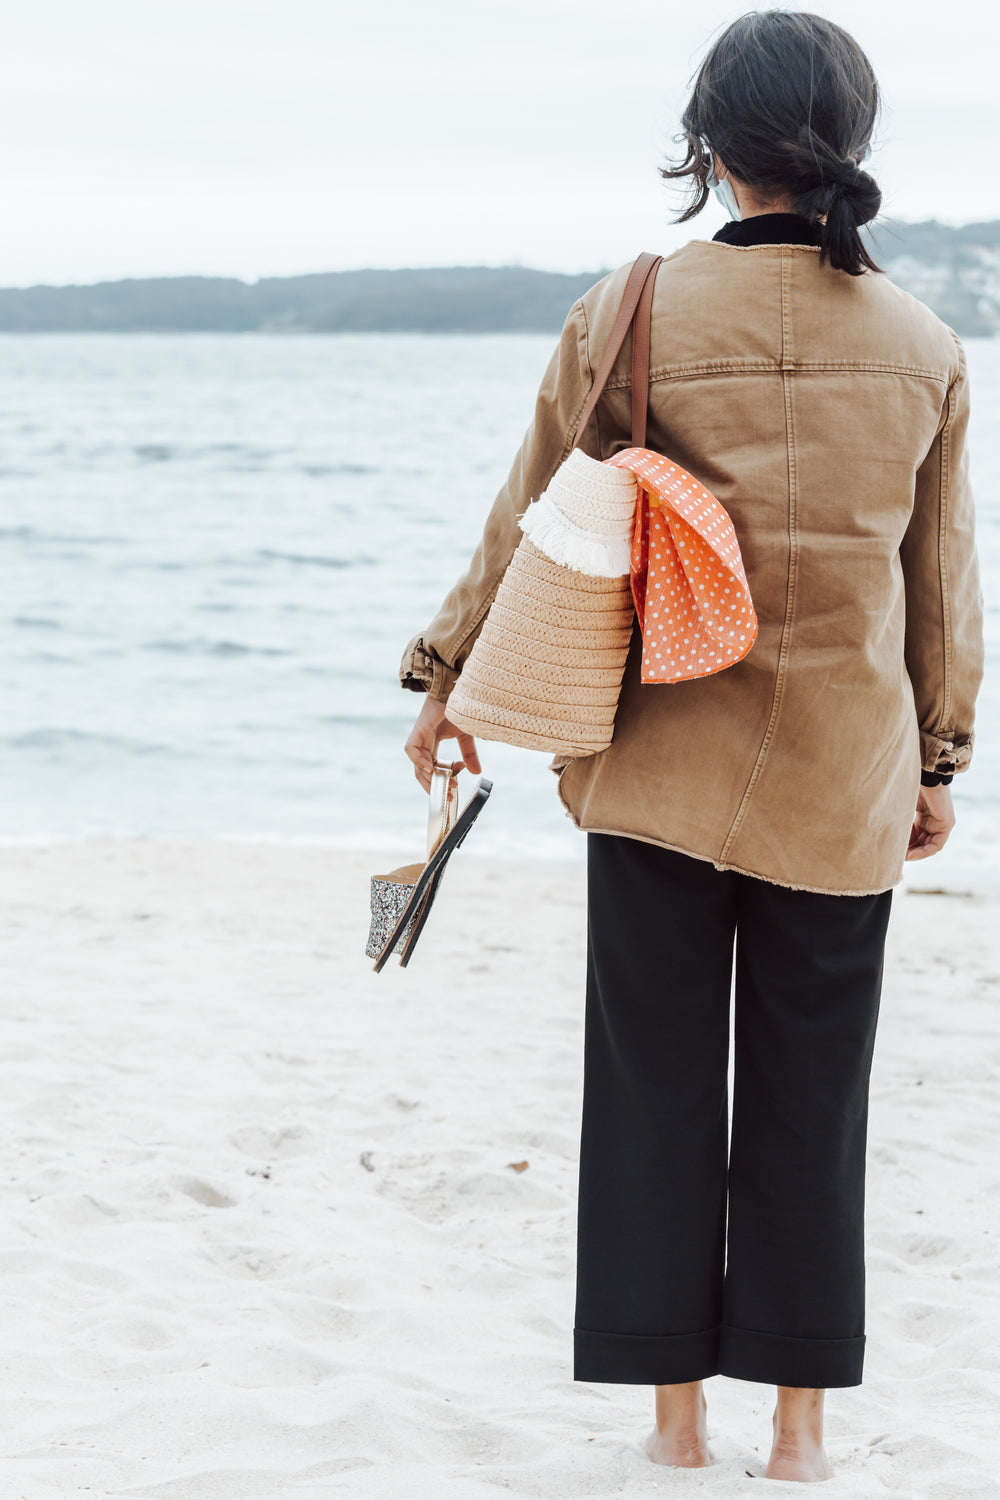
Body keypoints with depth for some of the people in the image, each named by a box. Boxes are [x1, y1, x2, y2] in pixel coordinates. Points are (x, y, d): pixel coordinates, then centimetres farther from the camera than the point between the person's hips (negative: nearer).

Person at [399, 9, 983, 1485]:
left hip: (659, 762, -1)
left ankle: (676, 1410, 15)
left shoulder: (626, 315, -7)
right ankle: (801, 1423, 16)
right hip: (840, 779, 1)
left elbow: (528, 520, 2)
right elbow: (944, 586, 7)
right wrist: (940, 759, 18)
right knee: (812, 1097, 10)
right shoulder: (925, 348, -1)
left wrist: (449, 679, 15)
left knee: (657, 1084, 9)